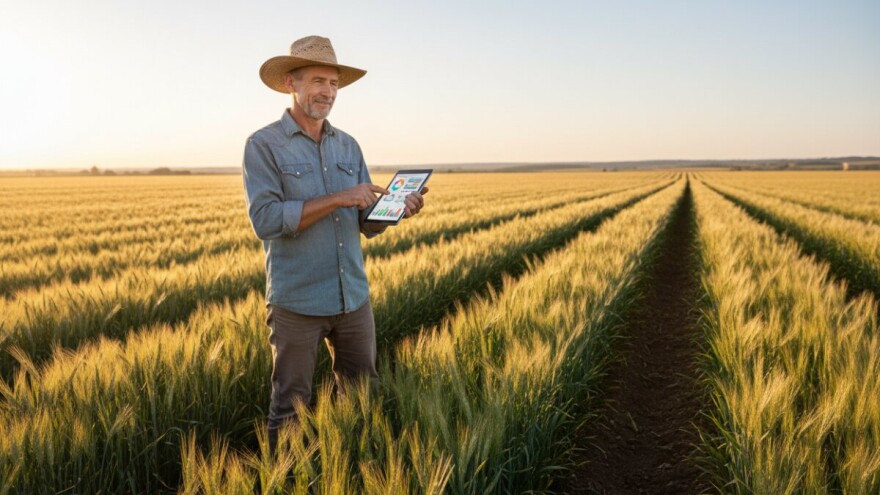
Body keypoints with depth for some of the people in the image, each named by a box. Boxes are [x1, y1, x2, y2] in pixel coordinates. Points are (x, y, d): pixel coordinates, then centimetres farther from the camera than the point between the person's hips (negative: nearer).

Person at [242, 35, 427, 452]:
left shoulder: (348, 147, 10)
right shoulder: (263, 145, -6)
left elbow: (367, 223, 10)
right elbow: (265, 220, -18)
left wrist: (397, 208, -11)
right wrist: (337, 199, -21)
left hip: (353, 298, 5)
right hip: (297, 302, -5)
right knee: (290, 404, 7)